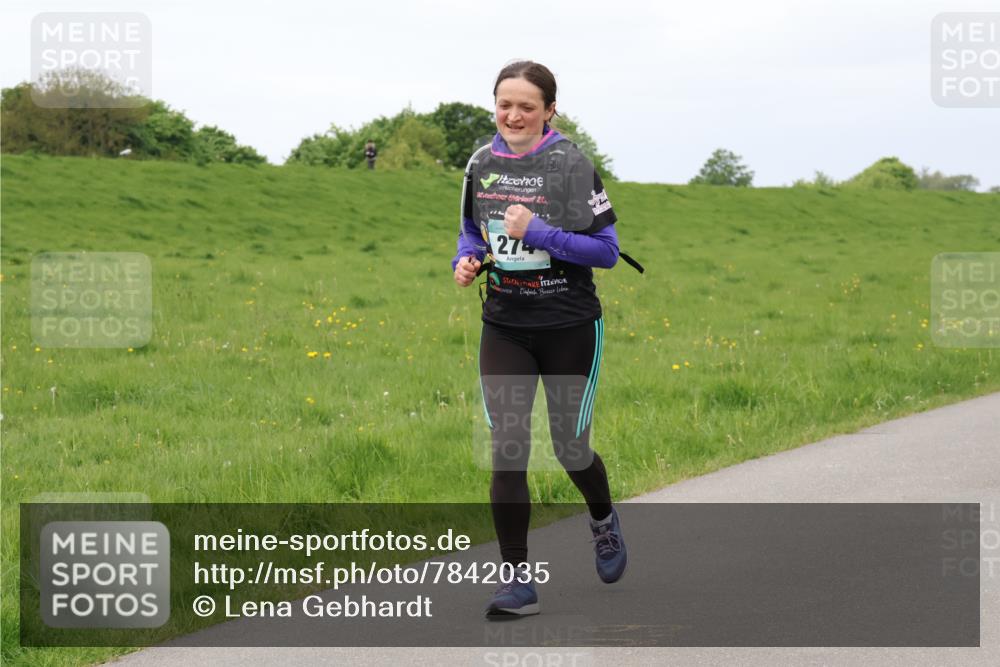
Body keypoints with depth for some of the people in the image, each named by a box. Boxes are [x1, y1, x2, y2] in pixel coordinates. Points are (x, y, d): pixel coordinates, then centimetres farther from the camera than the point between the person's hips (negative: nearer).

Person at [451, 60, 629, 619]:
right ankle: (518, 580, -1)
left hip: (570, 326, -3)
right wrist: (466, 260, -4)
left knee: (570, 448, 8)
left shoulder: (571, 164, -11)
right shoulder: (481, 164, 3)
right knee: (507, 449, -6)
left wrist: (538, 232, -22)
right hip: (504, 327, 3)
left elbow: (607, 250, -12)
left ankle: (604, 522, 42)